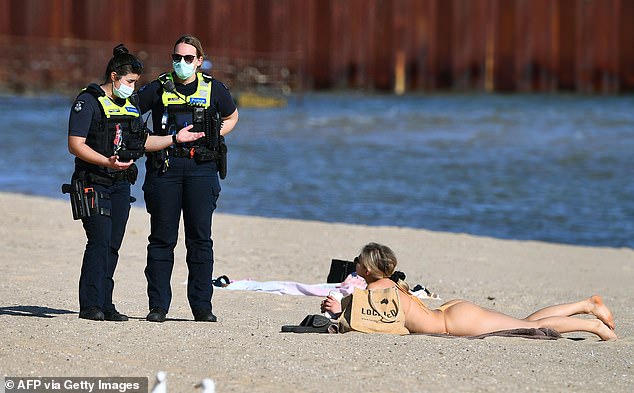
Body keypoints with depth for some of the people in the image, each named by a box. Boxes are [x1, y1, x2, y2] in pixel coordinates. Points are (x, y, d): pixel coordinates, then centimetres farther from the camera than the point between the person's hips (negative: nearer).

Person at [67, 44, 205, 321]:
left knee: (112, 245, 5)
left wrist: (175, 138, 16)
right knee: (99, 241, -15)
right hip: (93, 183, -7)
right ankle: (90, 306, -13)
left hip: (120, 184, 7)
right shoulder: (88, 101, -8)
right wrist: (107, 162, -27)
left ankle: (105, 305, 8)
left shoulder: (130, 105, 17)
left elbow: (143, 142, 26)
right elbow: (75, 145, -15)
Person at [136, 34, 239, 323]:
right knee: (162, 238, 0)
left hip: (201, 167, 0)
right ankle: (158, 306, 4)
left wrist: (213, 136, 8)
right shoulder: (158, 89, 6)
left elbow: (231, 117, 25)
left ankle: (202, 306, 6)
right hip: (165, 166, 0)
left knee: (200, 238, 1)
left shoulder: (213, 89, 9)